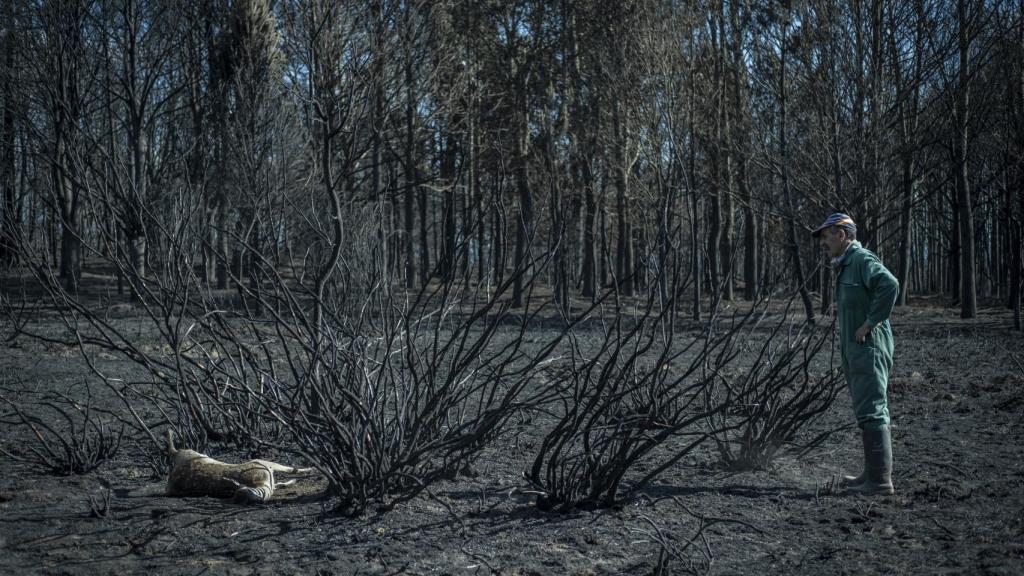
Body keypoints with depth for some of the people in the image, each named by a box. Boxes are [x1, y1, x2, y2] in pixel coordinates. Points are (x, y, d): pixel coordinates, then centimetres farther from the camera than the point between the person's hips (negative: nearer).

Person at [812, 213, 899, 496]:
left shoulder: (863, 260, -12)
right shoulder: (845, 266, 20)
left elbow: (890, 285, -29)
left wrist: (870, 323, -24)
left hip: (868, 348, -11)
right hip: (854, 350, 11)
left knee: (871, 412, -10)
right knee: (868, 412, 15)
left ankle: (880, 479, -8)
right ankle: (873, 474, 23)